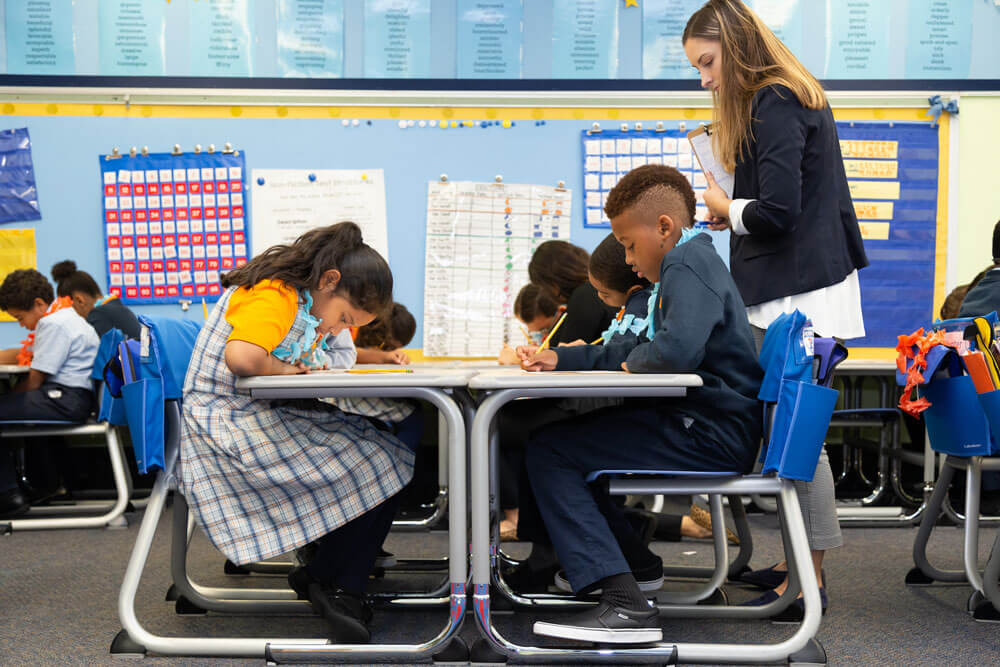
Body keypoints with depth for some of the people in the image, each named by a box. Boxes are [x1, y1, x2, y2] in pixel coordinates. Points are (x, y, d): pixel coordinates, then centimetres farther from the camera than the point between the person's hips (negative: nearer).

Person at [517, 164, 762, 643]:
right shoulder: (693, 262, 21)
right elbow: (636, 354, 25)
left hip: (712, 436, -11)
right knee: (571, 433, 22)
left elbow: (676, 351, -32)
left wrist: (634, 363, -10)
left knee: (549, 452, -14)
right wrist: (562, 359, 15)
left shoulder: (687, 264, -13)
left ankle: (624, 604, -22)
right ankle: (636, 560, 30)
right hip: (712, 427, 11)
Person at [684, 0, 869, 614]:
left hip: (796, 295, -10)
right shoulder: (798, 97, 19)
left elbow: (778, 211, -21)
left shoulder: (774, 104, -13)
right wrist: (735, 215, 11)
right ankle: (801, 563, 21)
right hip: (801, 288, 10)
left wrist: (727, 208, -3)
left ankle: (809, 582, 2)